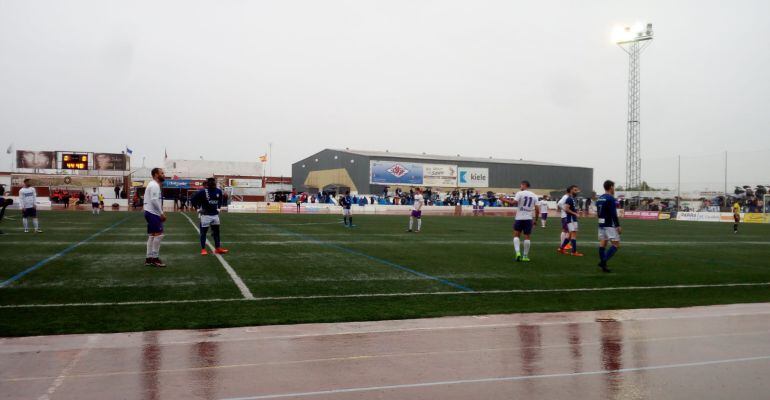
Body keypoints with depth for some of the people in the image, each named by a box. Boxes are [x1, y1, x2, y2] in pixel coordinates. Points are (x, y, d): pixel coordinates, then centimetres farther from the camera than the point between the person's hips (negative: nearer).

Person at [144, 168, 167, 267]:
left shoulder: (154, 185, 19)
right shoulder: (154, 185, -14)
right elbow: (154, 200, -23)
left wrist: (161, 213, 15)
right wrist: (162, 213, -18)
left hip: (151, 212, 11)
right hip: (153, 213, -11)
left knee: (151, 235, 12)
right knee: (159, 234, -10)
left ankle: (149, 258, 16)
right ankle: (155, 258, -6)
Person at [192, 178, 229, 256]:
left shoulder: (218, 191, 2)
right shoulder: (203, 192, -15)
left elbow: (221, 200, 22)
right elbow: (193, 199, -9)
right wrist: (198, 208, -9)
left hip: (215, 215, 6)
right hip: (205, 215, -5)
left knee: (216, 231, 9)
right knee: (203, 232, 1)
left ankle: (218, 248, 17)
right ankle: (203, 249, 7)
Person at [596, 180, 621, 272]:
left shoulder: (599, 198, 12)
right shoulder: (611, 199, -13)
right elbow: (614, 214, -18)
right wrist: (618, 226, -15)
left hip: (601, 225, 8)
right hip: (610, 225, -8)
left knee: (602, 244, 7)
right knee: (616, 245, -3)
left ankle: (603, 264, 7)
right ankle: (603, 261, -16)